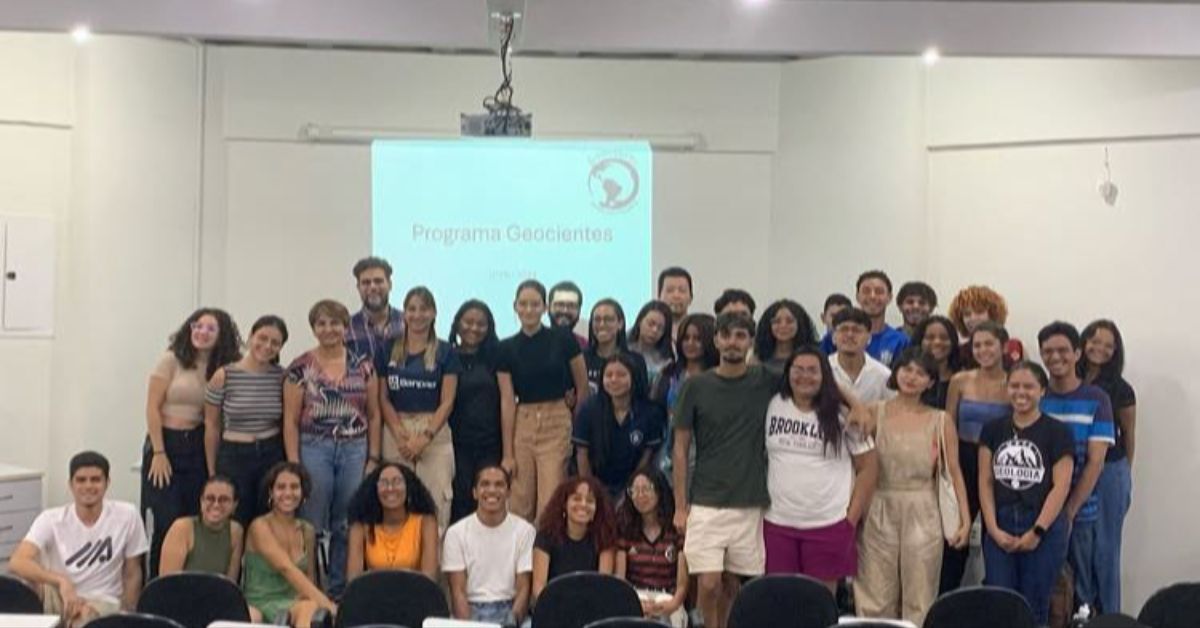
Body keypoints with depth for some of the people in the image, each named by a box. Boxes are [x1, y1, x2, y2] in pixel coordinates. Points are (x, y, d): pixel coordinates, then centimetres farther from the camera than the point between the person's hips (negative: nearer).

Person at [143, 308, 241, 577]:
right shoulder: (171, 360, -2)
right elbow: (152, 408, -4)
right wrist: (158, 452, -9)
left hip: (199, 447, 3)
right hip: (166, 444, -3)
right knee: (166, 523, -6)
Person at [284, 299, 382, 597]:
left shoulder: (363, 366, 7)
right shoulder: (300, 368, 1)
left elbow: (373, 414, 10)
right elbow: (290, 420, 0)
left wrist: (373, 458, 4)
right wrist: (294, 465, -6)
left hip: (355, 449, 2)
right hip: (314, 449, -2)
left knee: (348, 525, 6)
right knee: (312, 524, 0)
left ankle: (340, 589, 19)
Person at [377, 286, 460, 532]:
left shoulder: (445, 353, 5)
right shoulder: (388, 350, 10)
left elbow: (447, 401, 0)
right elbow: (383, 397, 6)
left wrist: (426, 436, -10)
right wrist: (399, 434, -7)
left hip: (435, 432, -1)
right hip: (396, 431, 1)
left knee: (437, 500, -7)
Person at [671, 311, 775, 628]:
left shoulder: (766, 381, 2)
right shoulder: (696, 386, -1)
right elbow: (680, 448, 2)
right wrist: (680, 506, -2)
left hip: (750, 504, 2)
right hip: (706, 503, -1)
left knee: (731, 584, 9)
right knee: (709, 584, -8)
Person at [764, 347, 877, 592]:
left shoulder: (842, 415, -1)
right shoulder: (773, 407, 3)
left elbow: (868, 466, 2)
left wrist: (852, 517, -2)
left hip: (828, 525, -2)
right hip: (776, 523, 2)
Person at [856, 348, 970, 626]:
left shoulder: (941, 422, 3)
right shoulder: (874, 413, 2)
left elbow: (954, 472, 3)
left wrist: (965, 519, 0)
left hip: (922, 513, 0)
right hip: (879, 512, 0)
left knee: (919, 600, 4)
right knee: (875, 599, 3)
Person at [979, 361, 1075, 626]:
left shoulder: (1057, 432, -1)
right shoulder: (993, 430, 8)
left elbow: (1060, 486, -6)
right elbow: (986, 482, 5)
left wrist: (1037, 531, -11)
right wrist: (993, 528, -5)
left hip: (1044, 528, -2)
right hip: (999, 528, 3)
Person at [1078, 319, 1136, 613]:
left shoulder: (1120, 389, -5)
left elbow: (1128, 435, 6)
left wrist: (1121, 474, 14)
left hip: (1109, 473, -2)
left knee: (1104, 548, 7)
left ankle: (1107, 615, 19)